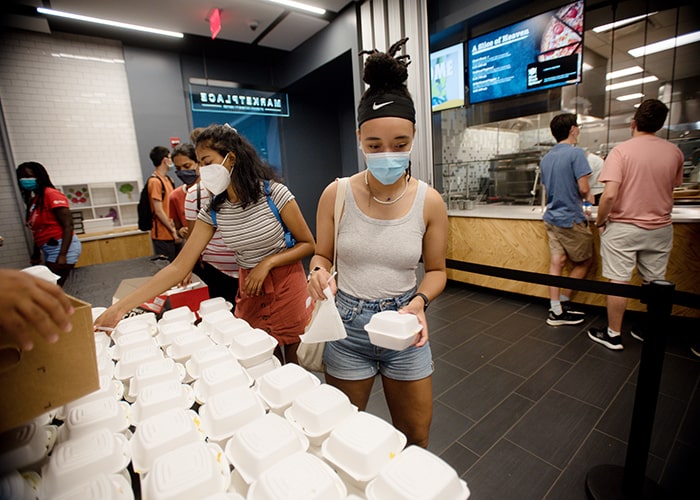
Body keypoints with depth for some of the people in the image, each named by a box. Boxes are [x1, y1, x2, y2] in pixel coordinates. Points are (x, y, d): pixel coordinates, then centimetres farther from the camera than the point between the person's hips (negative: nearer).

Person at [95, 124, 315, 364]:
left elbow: (308, 244, -8)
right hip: (249, 290, 4)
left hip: (287, 287, -3)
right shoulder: (213, 210, -3)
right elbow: (179, 267, -6)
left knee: (292, 363, 7)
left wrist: (267, 263, -21)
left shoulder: (273, 192, -15)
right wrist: (120, 307, -10)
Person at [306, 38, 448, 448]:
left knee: (415, 438, 21)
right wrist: (319, 271, -20)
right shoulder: (336, 194, -10)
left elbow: (436, 270, 2)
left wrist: (419, 301, -18)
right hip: (348, 325, 0)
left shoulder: (429, 202, -10)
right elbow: (322, 254, 3)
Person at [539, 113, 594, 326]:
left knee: (556, 263, 7)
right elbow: (583, 188, -17)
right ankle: (562, 303, 15)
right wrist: (589, 197, 5)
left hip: (551, 217, 7)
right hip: (571, 219, -7)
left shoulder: (545, 158, 11)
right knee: (584, 262, 11)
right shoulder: (576, 153, -12)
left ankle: (556, 310, 11)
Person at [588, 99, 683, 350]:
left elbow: (610, 194, -22)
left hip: (622, 227, -5)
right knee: (655, 283, 14)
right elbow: (675, 185, 19)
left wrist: (600, 222, -9)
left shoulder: (621, 150, -13)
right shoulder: (674, 152, 3)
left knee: (618, 282, 2)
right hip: (660, 228, 5)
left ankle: (613, 335, 13)